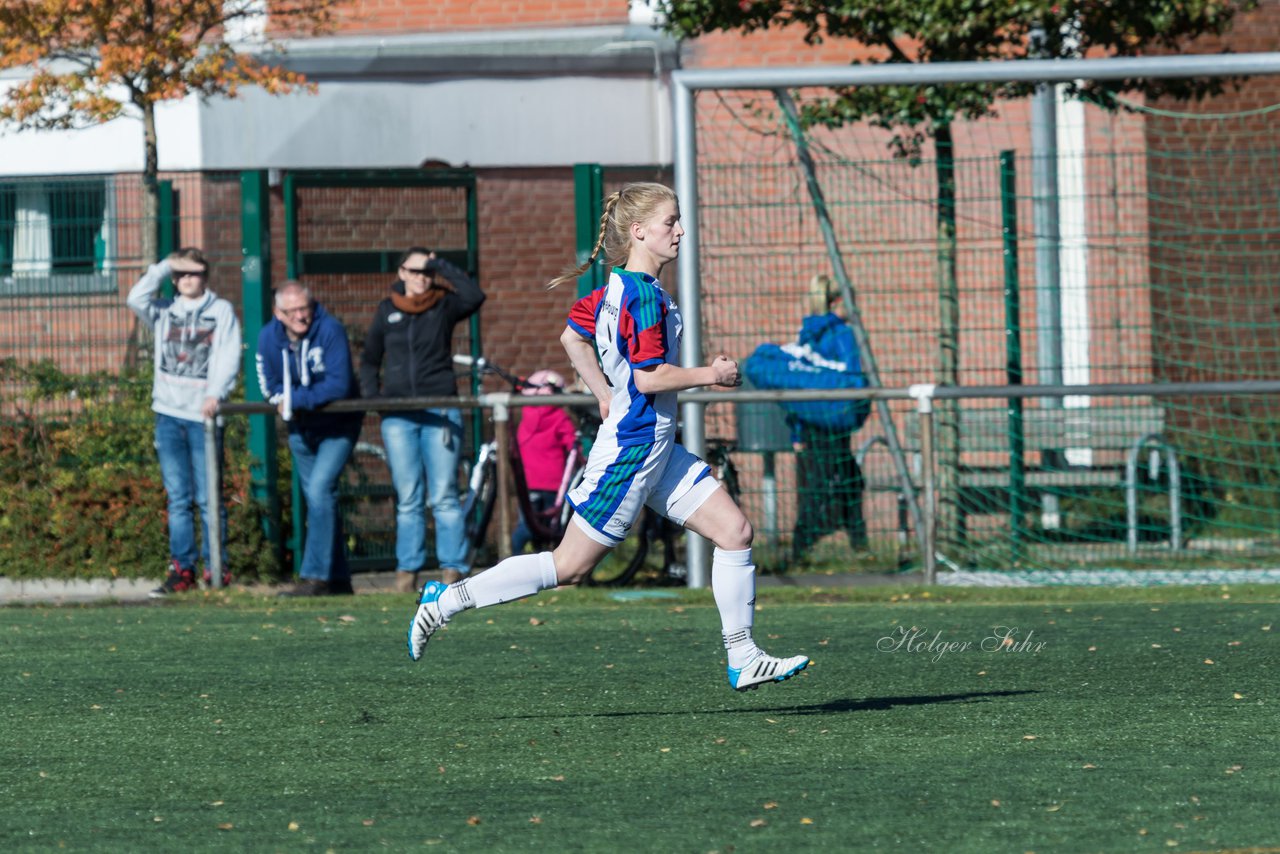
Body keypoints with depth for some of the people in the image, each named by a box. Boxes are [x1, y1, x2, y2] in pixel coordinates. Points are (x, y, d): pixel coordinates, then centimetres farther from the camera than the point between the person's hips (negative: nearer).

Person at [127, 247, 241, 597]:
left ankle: (217, 567, 1)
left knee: (208, 499, -4)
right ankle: (182, 569, 5)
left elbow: (229, 357, -3)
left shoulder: (221, 311, 6)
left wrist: (216, 393, -17)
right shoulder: (164, 311, 14)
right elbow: (136, 298, -4)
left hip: (203, 414, -3)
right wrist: (165, 267, -4)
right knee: (178, 498, 4)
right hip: (169, 413, 3)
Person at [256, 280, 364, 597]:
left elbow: (339, 384, -27)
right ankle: (338, 579, 18)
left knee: (319, 491, -20)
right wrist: (285, 399, -18)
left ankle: (315, 576, -21)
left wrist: (296, 399, -27)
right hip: (300, 428, 6)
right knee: (319, 500, 10)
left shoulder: (330, 330, -22)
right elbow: (270, 385, 3)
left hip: (337, 427, -6)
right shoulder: (269, 337, -7)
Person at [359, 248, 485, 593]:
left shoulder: (444, 306, 4)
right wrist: (370, 392, 4)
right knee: (407, 499, 3)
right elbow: (369, 360, 20)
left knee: (443, 497, -6)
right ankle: (407, 569, 6)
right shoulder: (388, 311, 12)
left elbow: (474, 296, -17)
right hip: (398, 417, 2)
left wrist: (441, 266, -10)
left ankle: (453, 568, -4)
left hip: (439, 412, -2)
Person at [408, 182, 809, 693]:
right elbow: (650, 377, -24)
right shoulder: (644, 295, -19)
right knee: (571, 566, -4)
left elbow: (572, 337, 22)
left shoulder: (619, 288, 10)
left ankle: (743, 661, 7)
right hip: (633, 447, -10)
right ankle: (447, 601, 4)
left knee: (735, 531, 4)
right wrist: (710, 375, -11)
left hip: (657, 450, 10)